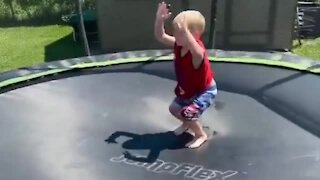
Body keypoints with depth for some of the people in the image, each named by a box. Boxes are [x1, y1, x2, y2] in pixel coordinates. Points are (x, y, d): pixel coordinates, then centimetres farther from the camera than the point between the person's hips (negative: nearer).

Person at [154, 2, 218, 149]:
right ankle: (187, 123, 49)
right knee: (174, 108, 19)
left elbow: (196, 52, -64)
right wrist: (159, 19, -28)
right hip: (188, 89, 9)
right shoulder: (178, 44, -13)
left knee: (187, 113, -21)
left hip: (205, 91, -9)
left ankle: (201, 135, 7)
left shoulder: (198, 51, -38)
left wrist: (185, 31, -77)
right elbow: (160, 37, -10)